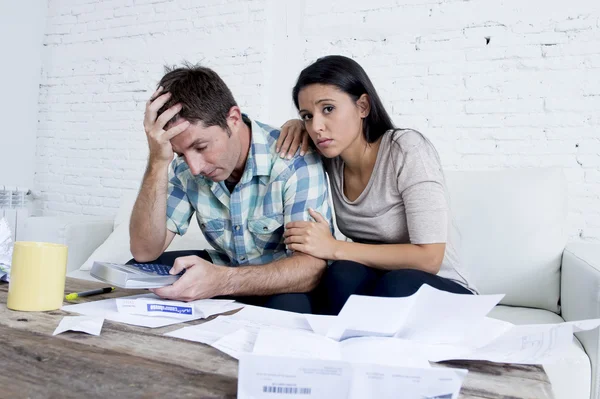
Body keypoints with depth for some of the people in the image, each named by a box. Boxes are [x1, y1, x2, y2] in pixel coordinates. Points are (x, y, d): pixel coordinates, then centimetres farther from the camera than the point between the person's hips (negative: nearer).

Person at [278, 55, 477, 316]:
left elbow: (429, 258, -23)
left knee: (397, 284, -35)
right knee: (344, 273, -29)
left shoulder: (407, 150, -19)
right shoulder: (329, 161, -3)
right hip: (374, 284, 4)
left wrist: (334, 248, -23)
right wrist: (295, 126, -4)